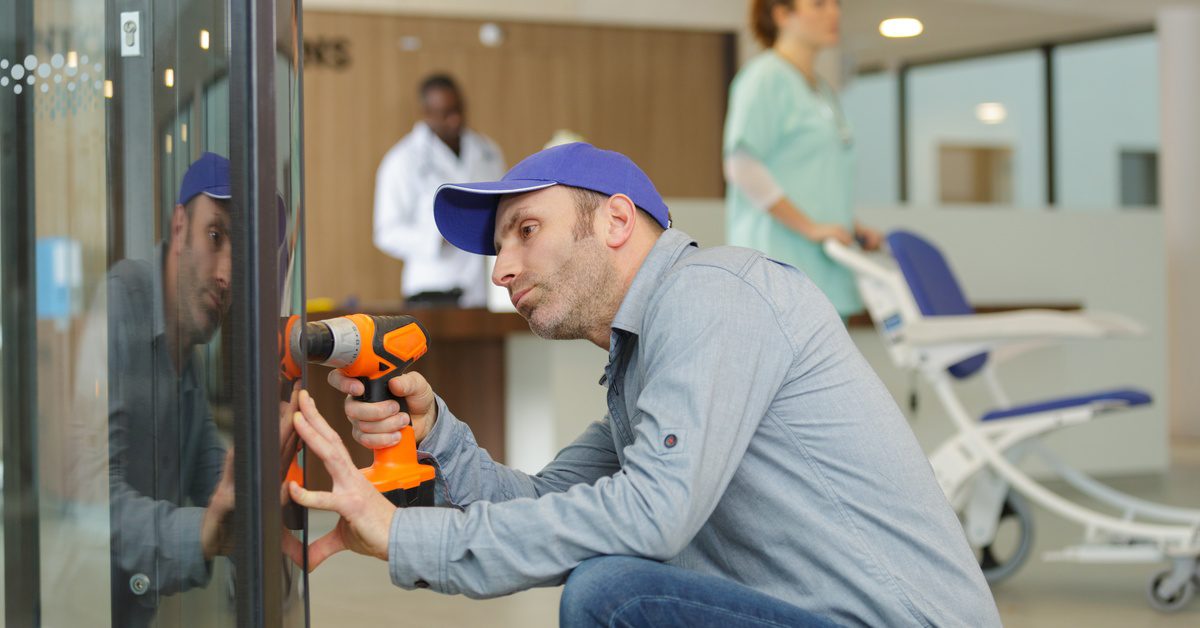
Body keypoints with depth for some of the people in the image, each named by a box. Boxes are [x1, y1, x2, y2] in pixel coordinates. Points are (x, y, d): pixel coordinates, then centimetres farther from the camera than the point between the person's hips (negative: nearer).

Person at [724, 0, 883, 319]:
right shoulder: (766, 75, -7)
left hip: (824, 274, 9)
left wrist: (852, 228, 9)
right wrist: (810, 227, -19)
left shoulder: (823, 90, 20)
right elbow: (742, 166, -16)